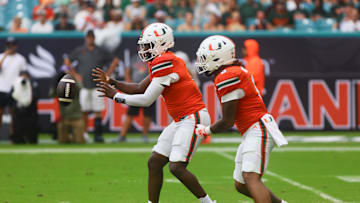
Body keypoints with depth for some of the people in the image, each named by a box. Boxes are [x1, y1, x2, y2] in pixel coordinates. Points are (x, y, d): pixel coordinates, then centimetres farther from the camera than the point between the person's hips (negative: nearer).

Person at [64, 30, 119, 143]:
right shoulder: (79, 51, 6)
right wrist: (75, 75, 3)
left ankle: (98, 135, -3)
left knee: (98, 111, -4)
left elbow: (115, 61, 15)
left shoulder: (101, 52, 9)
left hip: (97, 86, 1)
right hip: (83, 86, 0)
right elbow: (67, 61, 12)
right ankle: (84, 134, 6)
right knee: (84, 111, 0)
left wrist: (107, 75, 7)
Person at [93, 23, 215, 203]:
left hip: (193, 118, -10)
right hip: (182, 120, 10)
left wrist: (115, 96, -6)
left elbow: (147, 100, -15)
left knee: (176, 167, -15)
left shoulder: (165, 62, -17)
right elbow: (140, 88, 20)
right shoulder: (161, 62, 14)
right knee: (154, 163, 8)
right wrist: (112, 82, 12)